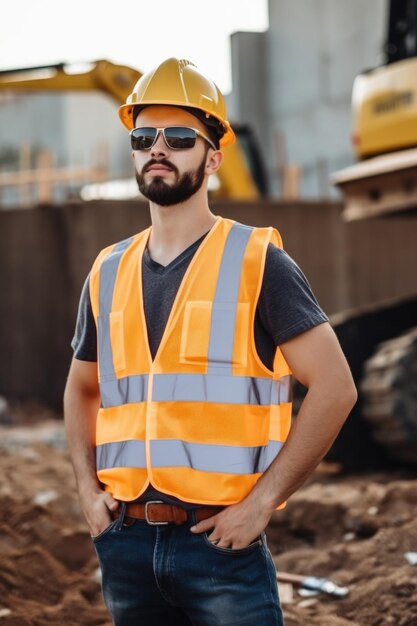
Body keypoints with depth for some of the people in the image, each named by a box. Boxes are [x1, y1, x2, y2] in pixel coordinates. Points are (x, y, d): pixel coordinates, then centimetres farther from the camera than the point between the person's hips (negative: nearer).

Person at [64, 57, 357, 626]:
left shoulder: (257, 264, -4)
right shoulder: (108, 273, 10)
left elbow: (335, 386, -8)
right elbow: (81, 391, 23)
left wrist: (262, 500, -13)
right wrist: (88, 489, 8)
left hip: (221, 540, -4)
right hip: (126, 542, 5)